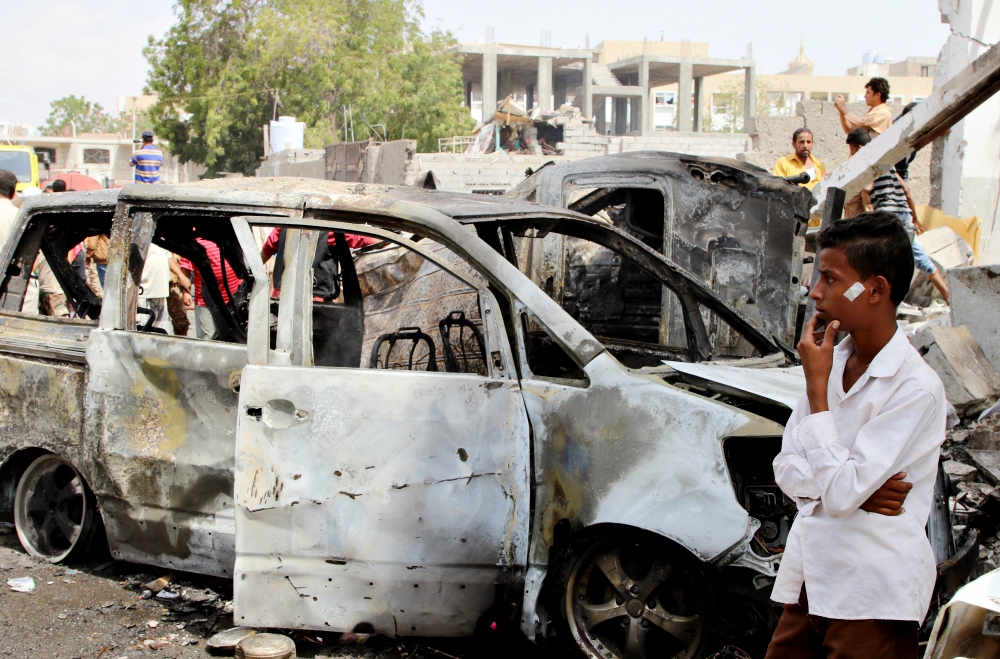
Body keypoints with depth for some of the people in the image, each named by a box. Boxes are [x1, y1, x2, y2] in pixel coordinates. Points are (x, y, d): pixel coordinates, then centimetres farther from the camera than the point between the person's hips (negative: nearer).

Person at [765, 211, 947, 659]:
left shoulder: (915, 388, -16)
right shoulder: (835, 361, 6)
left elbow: (839, 493, -22)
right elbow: (787, 470, 7)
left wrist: (817, 385, -17)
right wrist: (856, 488, -11)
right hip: (809, 582, 7)